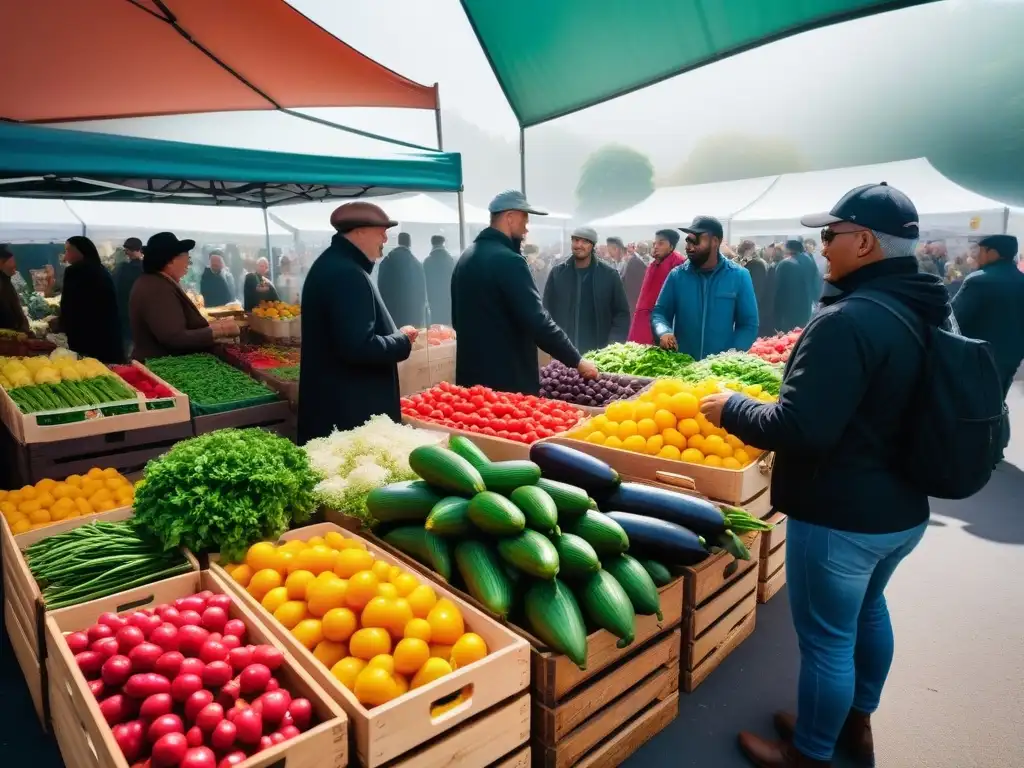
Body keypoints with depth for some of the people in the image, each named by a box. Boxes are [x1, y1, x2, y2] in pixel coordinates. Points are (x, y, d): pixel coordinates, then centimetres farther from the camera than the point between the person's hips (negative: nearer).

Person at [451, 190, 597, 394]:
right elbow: (537, 321, -21)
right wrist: (576, 360, -12)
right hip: (507, 381, -9)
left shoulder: (466, 257, 11)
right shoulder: (508, 260, -17)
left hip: (471, 376, 9)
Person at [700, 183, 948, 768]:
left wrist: (731, 408, -12)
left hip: (840, 516, -9)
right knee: (868, 611, 27)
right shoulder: (932, 310, 4)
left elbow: (798, 431, -29)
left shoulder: (848, 320, -26)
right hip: (903, 507, 10)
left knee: (826, 639, 9)